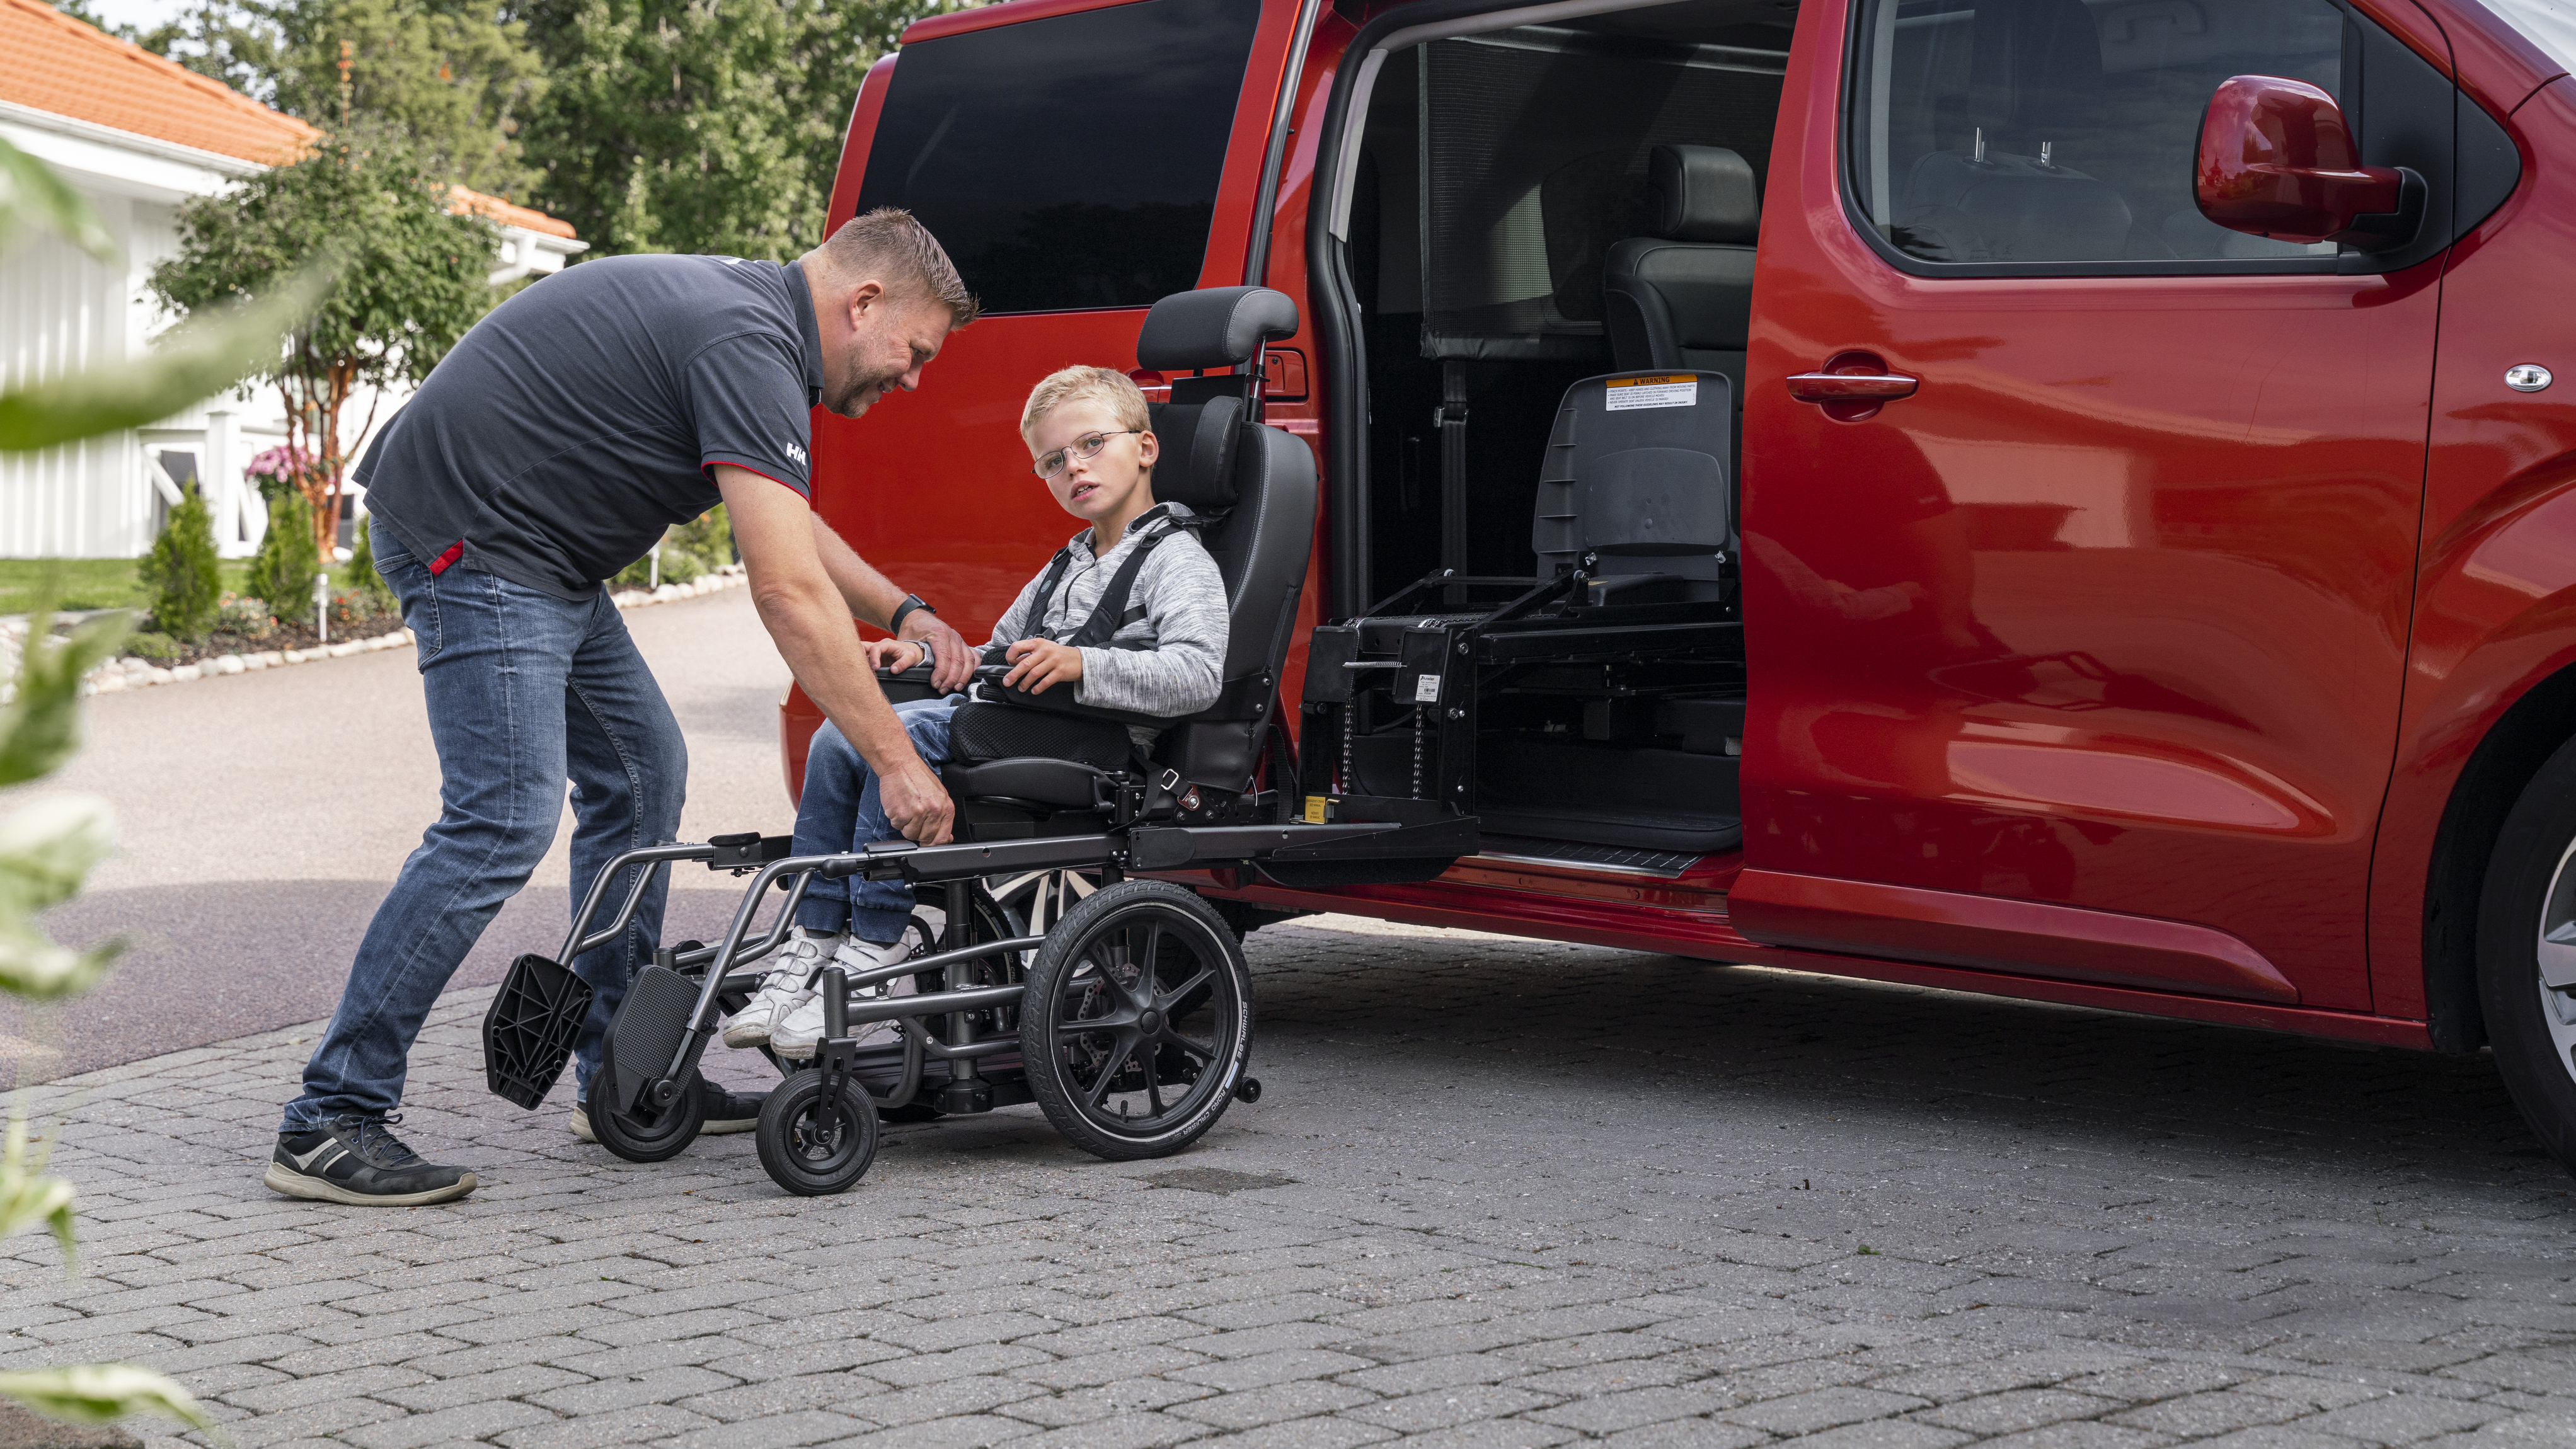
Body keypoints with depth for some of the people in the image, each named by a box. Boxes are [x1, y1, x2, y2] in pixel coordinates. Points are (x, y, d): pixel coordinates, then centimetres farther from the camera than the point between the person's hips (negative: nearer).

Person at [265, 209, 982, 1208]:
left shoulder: (742, 310, 14)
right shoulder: (747, 347, -18)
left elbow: (787, 525, 29)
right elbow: (789, 592, -24)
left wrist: (901, 612, 18)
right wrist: (896, 765, -21)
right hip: (470, 536, -11)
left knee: (641, 769, 14)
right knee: (502, 820, -16)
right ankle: (328, 1123, -13)